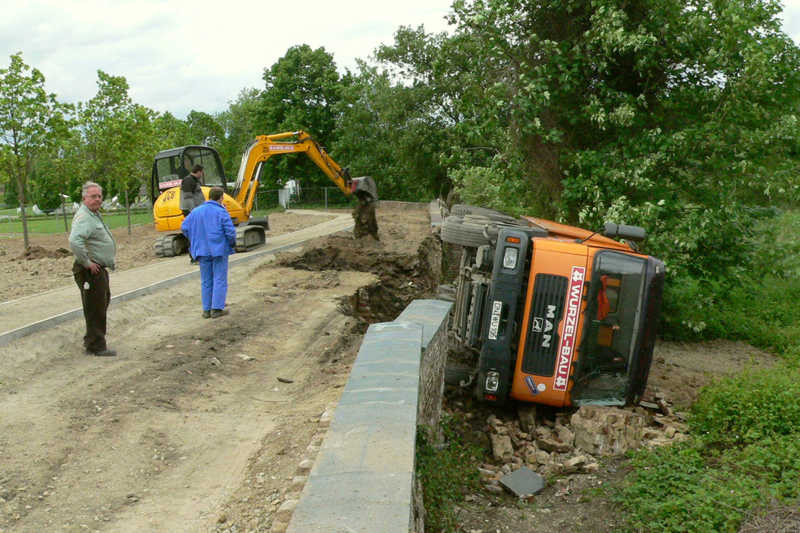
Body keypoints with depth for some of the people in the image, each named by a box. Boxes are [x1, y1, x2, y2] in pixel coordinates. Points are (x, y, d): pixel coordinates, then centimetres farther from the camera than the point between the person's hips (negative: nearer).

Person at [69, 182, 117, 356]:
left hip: (100, 269, 11)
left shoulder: (95, 214, 15)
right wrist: (87, 263, -26)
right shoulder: (84, 217, -18)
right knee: (95, 308, -4)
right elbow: (74, 241, -35)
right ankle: (96, 346, 5)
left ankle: (92, 340, 33)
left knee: (103, 302, 20)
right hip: (91, 271, -11)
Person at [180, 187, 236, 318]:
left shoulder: (196, 211, 6)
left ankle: (207, 310, 14)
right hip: (219, 250, -5)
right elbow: (230, 231, -14)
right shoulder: (221, 212, -8)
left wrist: (195, 241, 17)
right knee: (220, 280, 2)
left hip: (202, 251, 5)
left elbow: (184, 227, 6)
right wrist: (232, 243, 6)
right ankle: (217, 309, 0)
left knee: (206, 281, 12)